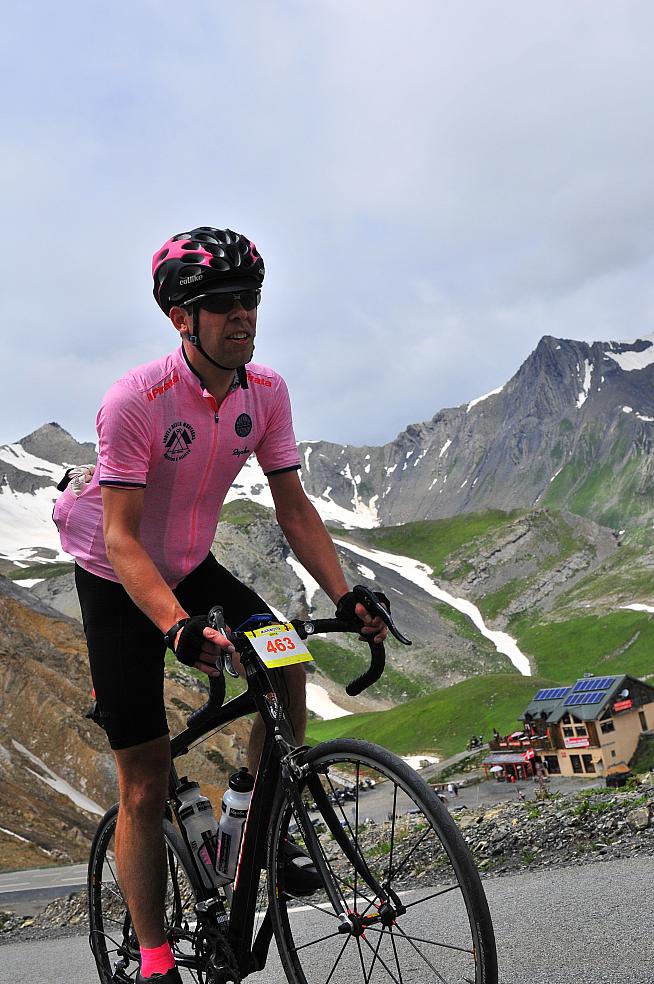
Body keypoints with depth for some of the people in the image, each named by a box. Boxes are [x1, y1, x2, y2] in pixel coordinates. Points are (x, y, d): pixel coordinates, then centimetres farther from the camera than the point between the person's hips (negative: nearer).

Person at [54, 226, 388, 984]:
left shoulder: (266, 392, -11)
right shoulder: (135, 400, -27)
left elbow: (292, 505, -7)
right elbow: (122, 538, -30)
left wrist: (344, 596, -19)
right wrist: (179, 627, -44)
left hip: (193, 569, 5)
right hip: (118, 583, -4)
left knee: (285, 664, -21)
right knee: (145, 784, -2)